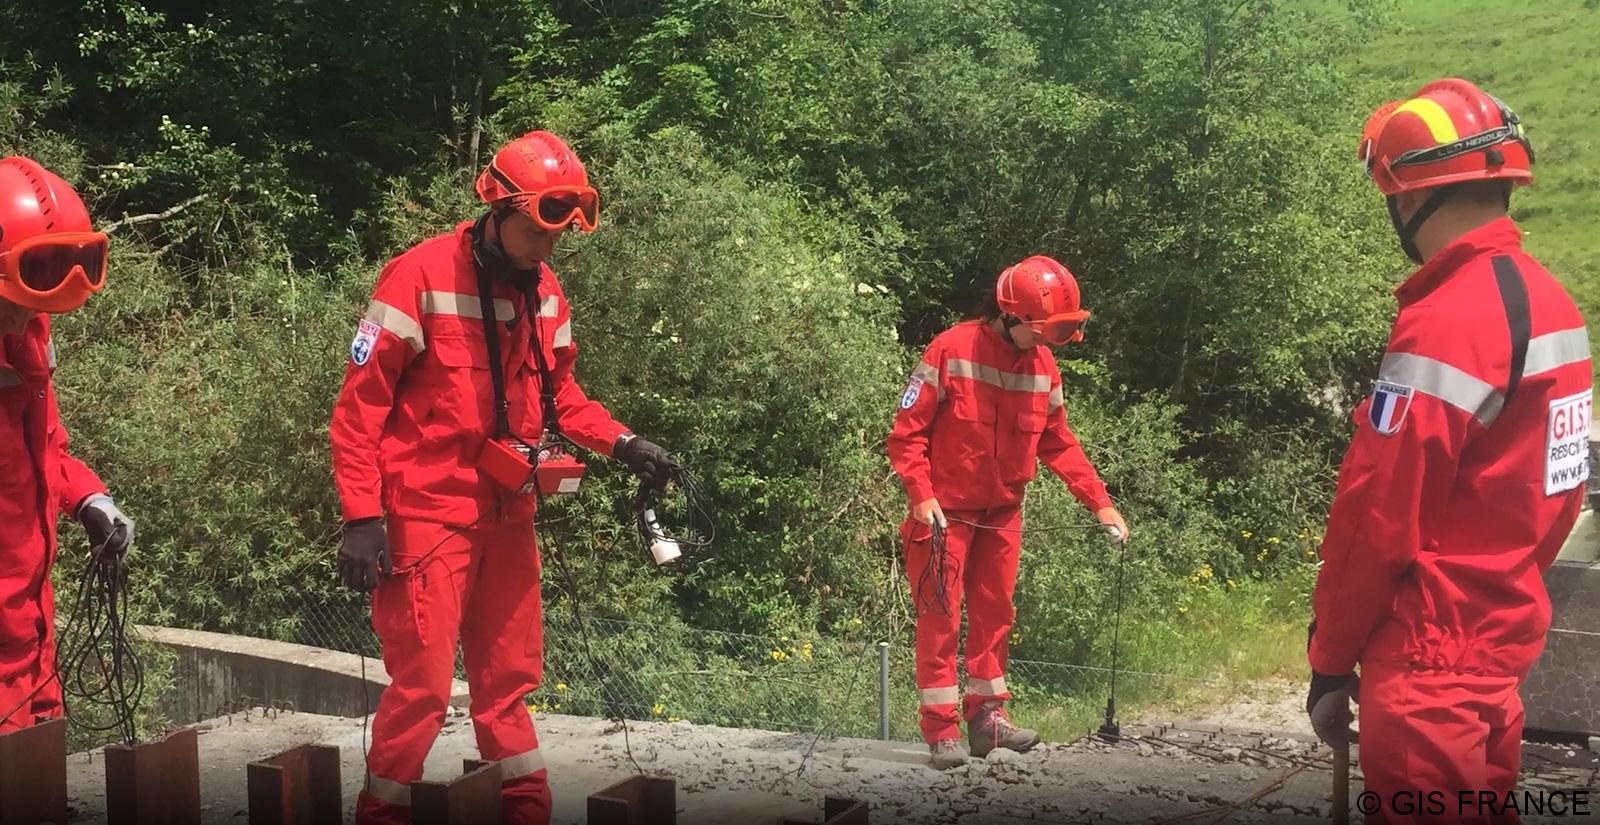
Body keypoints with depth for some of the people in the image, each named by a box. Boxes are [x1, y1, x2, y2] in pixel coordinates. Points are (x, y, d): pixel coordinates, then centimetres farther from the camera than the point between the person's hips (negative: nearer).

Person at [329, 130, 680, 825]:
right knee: (424, 681, -5)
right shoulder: (422, 277, -14)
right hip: (429, 514, -6)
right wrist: (361, 517, -16)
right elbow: (360, 404, -12)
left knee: (509, 674, 14)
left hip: (507, 513, 7)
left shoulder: (545, 292, 7)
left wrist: (620, 442, 3)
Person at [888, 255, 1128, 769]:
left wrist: (1099, 502, 2)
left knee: (995, 612, 10)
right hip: (946, 508, -6)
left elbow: (1058, 443, 9)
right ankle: (941, 729, 2)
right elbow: (908, 430, -15)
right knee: (941, 616, -3)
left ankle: (986, 715, 19)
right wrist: (921, 494, -23)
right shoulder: (952, 351, -18)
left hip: (1002, 510, 6)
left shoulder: (1043, 367, 0)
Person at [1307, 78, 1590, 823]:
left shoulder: (1443, 324, -20)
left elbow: (1377, 519, -19)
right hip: (1505, 631, 9)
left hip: (1430, 660, -9)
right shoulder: (1551, 303, 7)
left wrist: (1330, 659, -8)